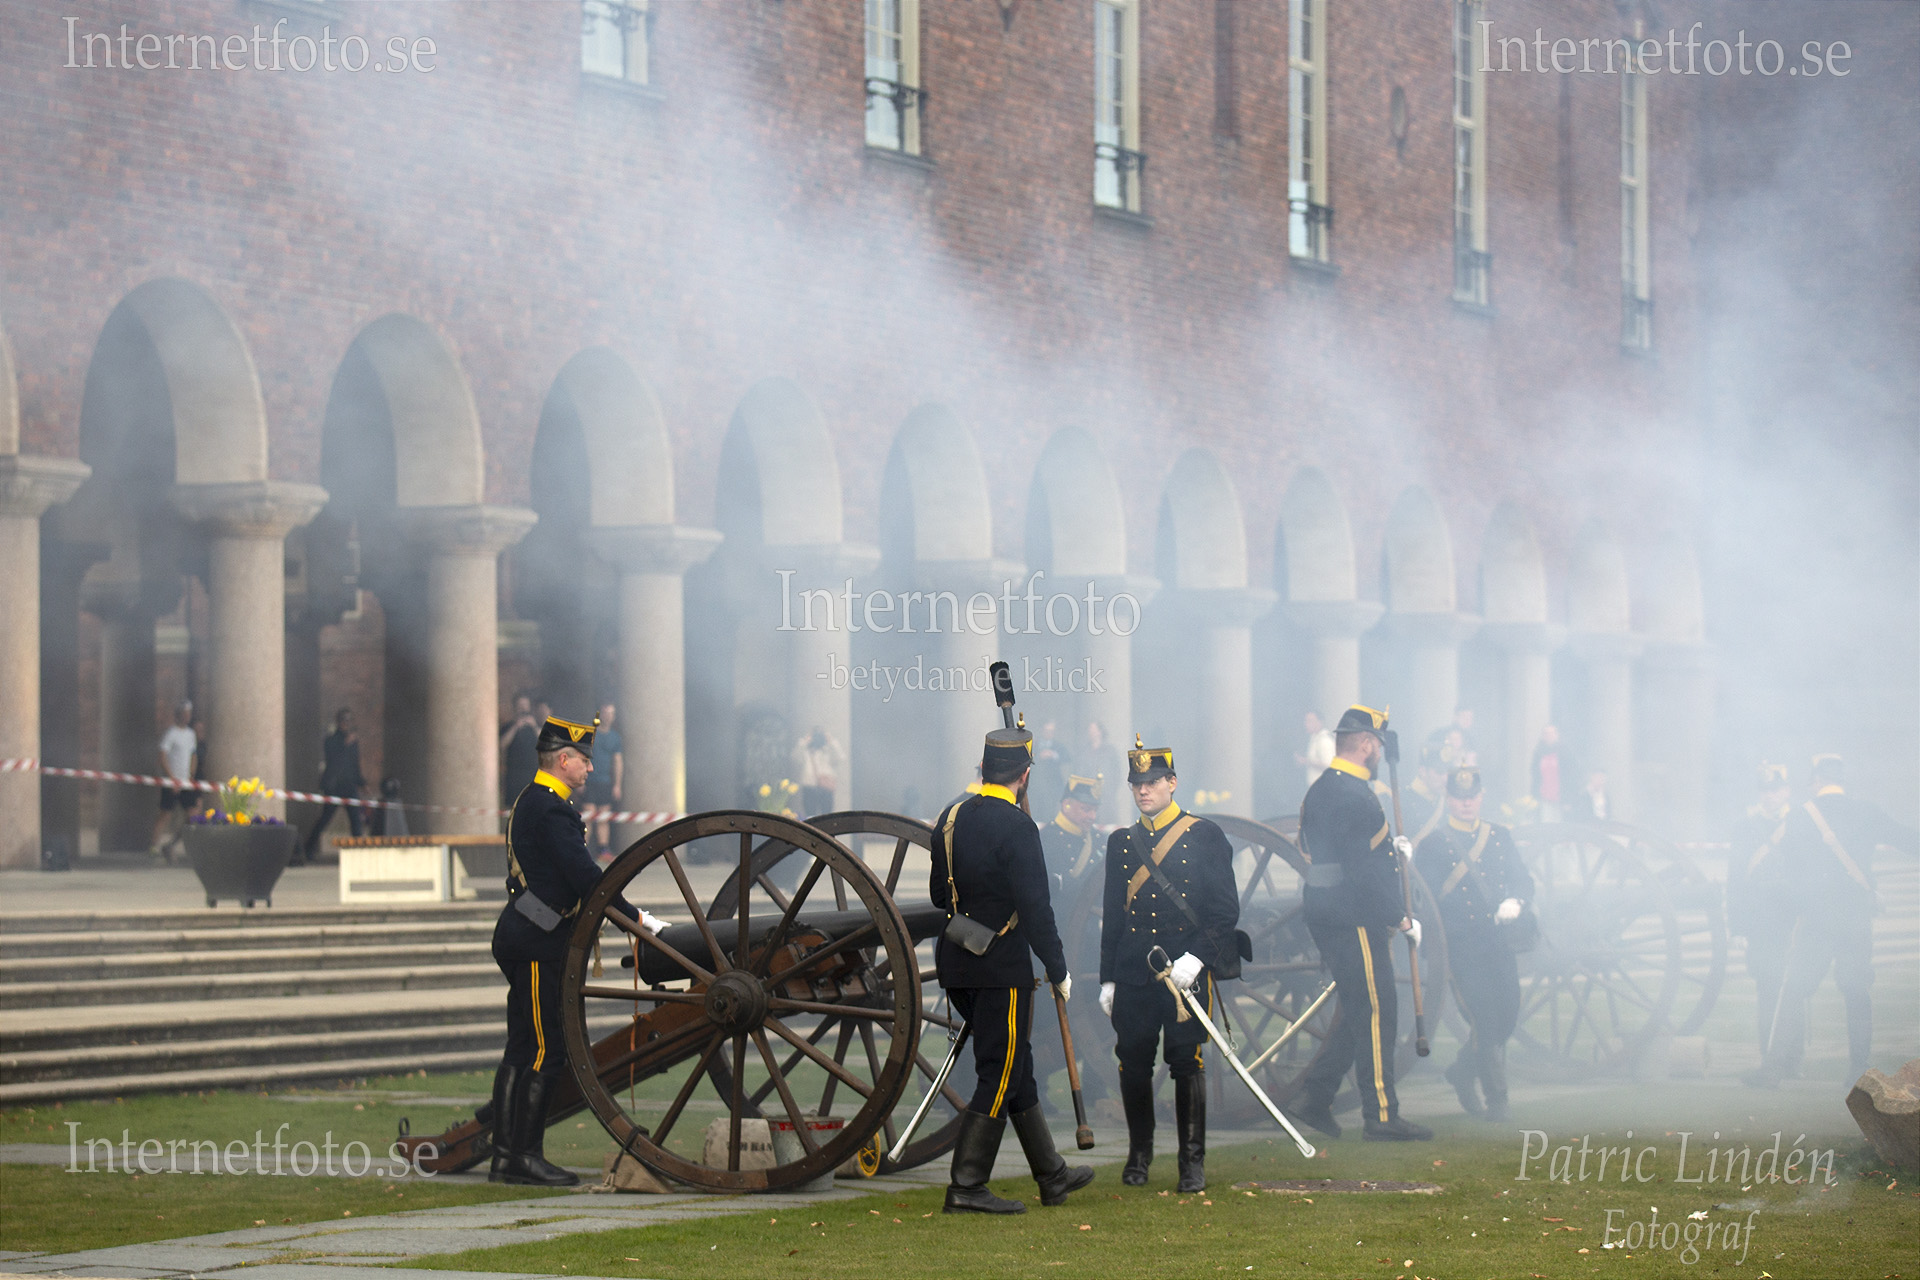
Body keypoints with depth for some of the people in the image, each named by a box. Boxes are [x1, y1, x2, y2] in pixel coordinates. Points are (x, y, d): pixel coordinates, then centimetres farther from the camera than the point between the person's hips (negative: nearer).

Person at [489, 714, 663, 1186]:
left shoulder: (530, 801, 18)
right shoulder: (551, 809, -16)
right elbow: (584, 875, -22)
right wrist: (635, 918, -15)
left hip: (523, 939, 11)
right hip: (537, 945, -11)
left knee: (523, 1049, 10)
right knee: (546, 1049, -8)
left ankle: (506, 1155, 11)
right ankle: (524, 1155, -7)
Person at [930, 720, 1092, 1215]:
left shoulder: (950, 818, 7)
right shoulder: (1016, 827, -16)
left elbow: (938, 893, 16)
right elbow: (1035, 908, -18)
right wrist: (1059, 971, -9)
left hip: (956, 965, 8)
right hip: (1002, 968, -8)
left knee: (1014, 1066, 17)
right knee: (1000, 1074, -1)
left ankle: (1051, 1174, 26)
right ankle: (966, 1186, -3)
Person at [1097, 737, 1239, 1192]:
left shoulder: (1205, 837, 1)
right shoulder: (1120, 842, 13)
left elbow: (1226, 909, -2)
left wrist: (1195, 958, -14)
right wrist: (1107, 979, 12)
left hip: (1187, 971, -3)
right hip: (1133, 975, 3)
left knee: (1186, 1062, -4)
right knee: (1133, 1063, 4)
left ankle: (1192, 1162, 3)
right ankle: (1139, 1153, 21)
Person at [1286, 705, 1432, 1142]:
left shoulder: (1320, 790, 15)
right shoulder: (1353, 795, -18)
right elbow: (1361, 871, -22)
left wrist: (1389, 847, 17)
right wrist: (1399, 919, -17)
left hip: (1326, 917, 10)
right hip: (1354, 921, -10)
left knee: (1358, 1011, 16)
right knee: (1376, 1012, -4)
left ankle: (1315, 1098, 16)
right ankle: (1381, 1116, -1)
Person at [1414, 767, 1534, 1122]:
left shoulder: (1501, 837, 16)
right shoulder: (1432, 844, 0)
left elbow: (1523, 879, 13)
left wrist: (1515, 901, -10)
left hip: (1502, 942, 5)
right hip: (1463, 944, -5)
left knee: (1507, 1017, 5)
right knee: (1485, 1020, -9)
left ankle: (1463, 1072, 29)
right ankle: (1496, 1098, 3)